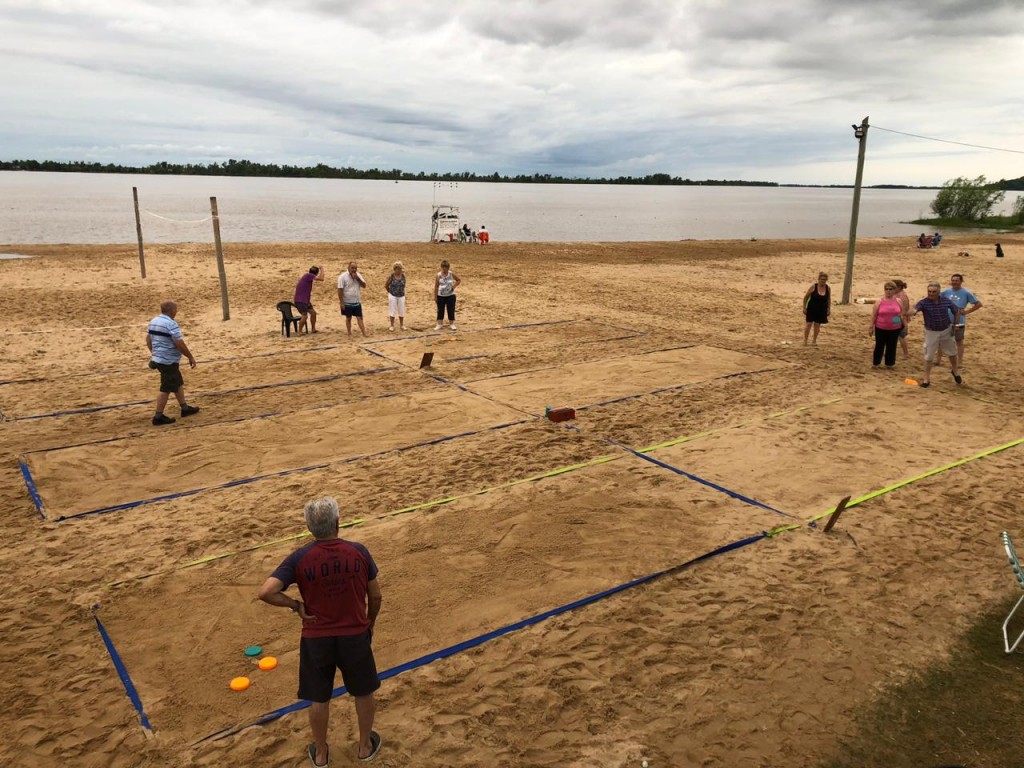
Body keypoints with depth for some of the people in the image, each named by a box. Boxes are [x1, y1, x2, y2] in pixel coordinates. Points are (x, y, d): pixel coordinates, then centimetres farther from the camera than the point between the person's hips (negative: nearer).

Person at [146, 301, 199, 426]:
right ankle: (158, 417, 0)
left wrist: (154, 353, 28)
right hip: (169, 361, -10)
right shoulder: (171, 324, -21)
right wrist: (191, 357, -11)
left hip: (158, 359, 10)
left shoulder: (153, 321, 8)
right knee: (166, 389, -3)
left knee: (178, 383, 21)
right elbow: (180, 344, -21)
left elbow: (148, 339, 17)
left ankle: (185, 408, 30)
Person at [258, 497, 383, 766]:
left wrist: (296, 605, -8)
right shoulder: (358, 552, -12)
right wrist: (370, 623, 14)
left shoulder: (300, 558, -15)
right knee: (363, 693, 23)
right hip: (355, 636, 0)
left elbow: (266, 592, -23)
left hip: (316, 639, 0)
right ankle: (366, 746, 40)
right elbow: (376, 596, -4)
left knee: (319, 700, 21)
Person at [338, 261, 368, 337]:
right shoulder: (343, 276, -11)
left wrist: (358, 278, -16)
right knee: (348, 318, 8)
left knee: (360, 318, 1)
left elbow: (364, 285, 0)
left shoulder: (358, 275, 5)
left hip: (357, 302, 4)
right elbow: (340, 290, -13)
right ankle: (349, 334, 18)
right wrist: (341, 302, -16)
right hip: (347, 302, -4)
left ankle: (364, 333, -1)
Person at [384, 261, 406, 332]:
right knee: (392, 311, 4)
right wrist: (391, 292, 9)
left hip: (401, 296, 3)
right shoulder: (391, 276, -11)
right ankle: (392, 326, 14)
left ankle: (401, 325, 24)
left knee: (401, 311, 10)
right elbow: (386, 285, 0)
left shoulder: (403, 276, -4)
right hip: (393, 296, -3)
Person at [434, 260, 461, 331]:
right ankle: (439, 324, 14)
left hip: (450, 295, 0)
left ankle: (451, 324, 17)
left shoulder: (451, 274, -5)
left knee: (451, 310, 5)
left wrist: (454, 286, -7)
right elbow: (436, 286, -3)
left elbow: (458, 280, 8)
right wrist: (435, 296, -4)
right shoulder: (438, 275, -7)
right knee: (440, 310, 5)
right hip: (441, 296, 0)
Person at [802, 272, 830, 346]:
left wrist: (829, 309, 8)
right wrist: (804, 308, -5)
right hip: (811, 309, -3)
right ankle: (805, 340, 8)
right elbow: (806, 297, -4)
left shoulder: (828, 288, -2)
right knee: (809, 324, -3)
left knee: (817, 325, 9)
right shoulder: (813, 287, -11)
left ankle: (814, 341, 21)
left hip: (822, 310, 3)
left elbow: (829, 299, 10)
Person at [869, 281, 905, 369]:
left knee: (891, 346, 9)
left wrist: (904, 325, 8)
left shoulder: (898, 301, 1)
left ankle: (889, 363, 23)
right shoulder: (879, 301, -6)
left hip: (894, 329, 2)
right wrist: (871, 327, -3)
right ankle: (876, 363, 21)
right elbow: (874, 315, -2)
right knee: (879, 346, 7)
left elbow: (902, 315, 9)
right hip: (880, 329, -2)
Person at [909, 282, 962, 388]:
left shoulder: (946, 300, -9)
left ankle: (955, 371, 44)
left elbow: (956, 311, 7)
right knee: (928, 356, 1)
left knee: (952, 352, 19)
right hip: (931, 332, -3)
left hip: (946, 330, 3)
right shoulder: (924, 302, -19)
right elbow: (915, 309, -41)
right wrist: (911, 313, -64)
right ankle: (927, 379, 11)